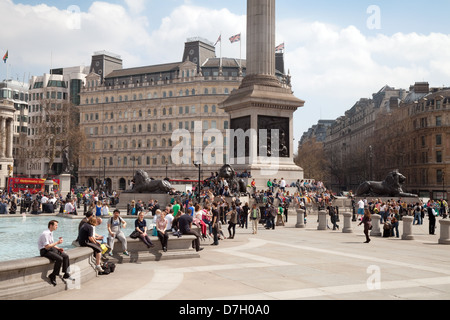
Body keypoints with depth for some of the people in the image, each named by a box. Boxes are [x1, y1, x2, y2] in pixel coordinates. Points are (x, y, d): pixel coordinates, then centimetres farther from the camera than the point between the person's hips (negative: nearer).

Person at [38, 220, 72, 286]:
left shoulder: (51, 233, 12)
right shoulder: (45, 234, -19)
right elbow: (47, 247, -25)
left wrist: (58, 248, 4)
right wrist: (57, 243, -20)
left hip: (51, 248, 9)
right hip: (44, 251, -9)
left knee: (65, 256, -6)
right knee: (59, 259, -28)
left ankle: (66, 274, 0)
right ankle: (52, 276, -14)